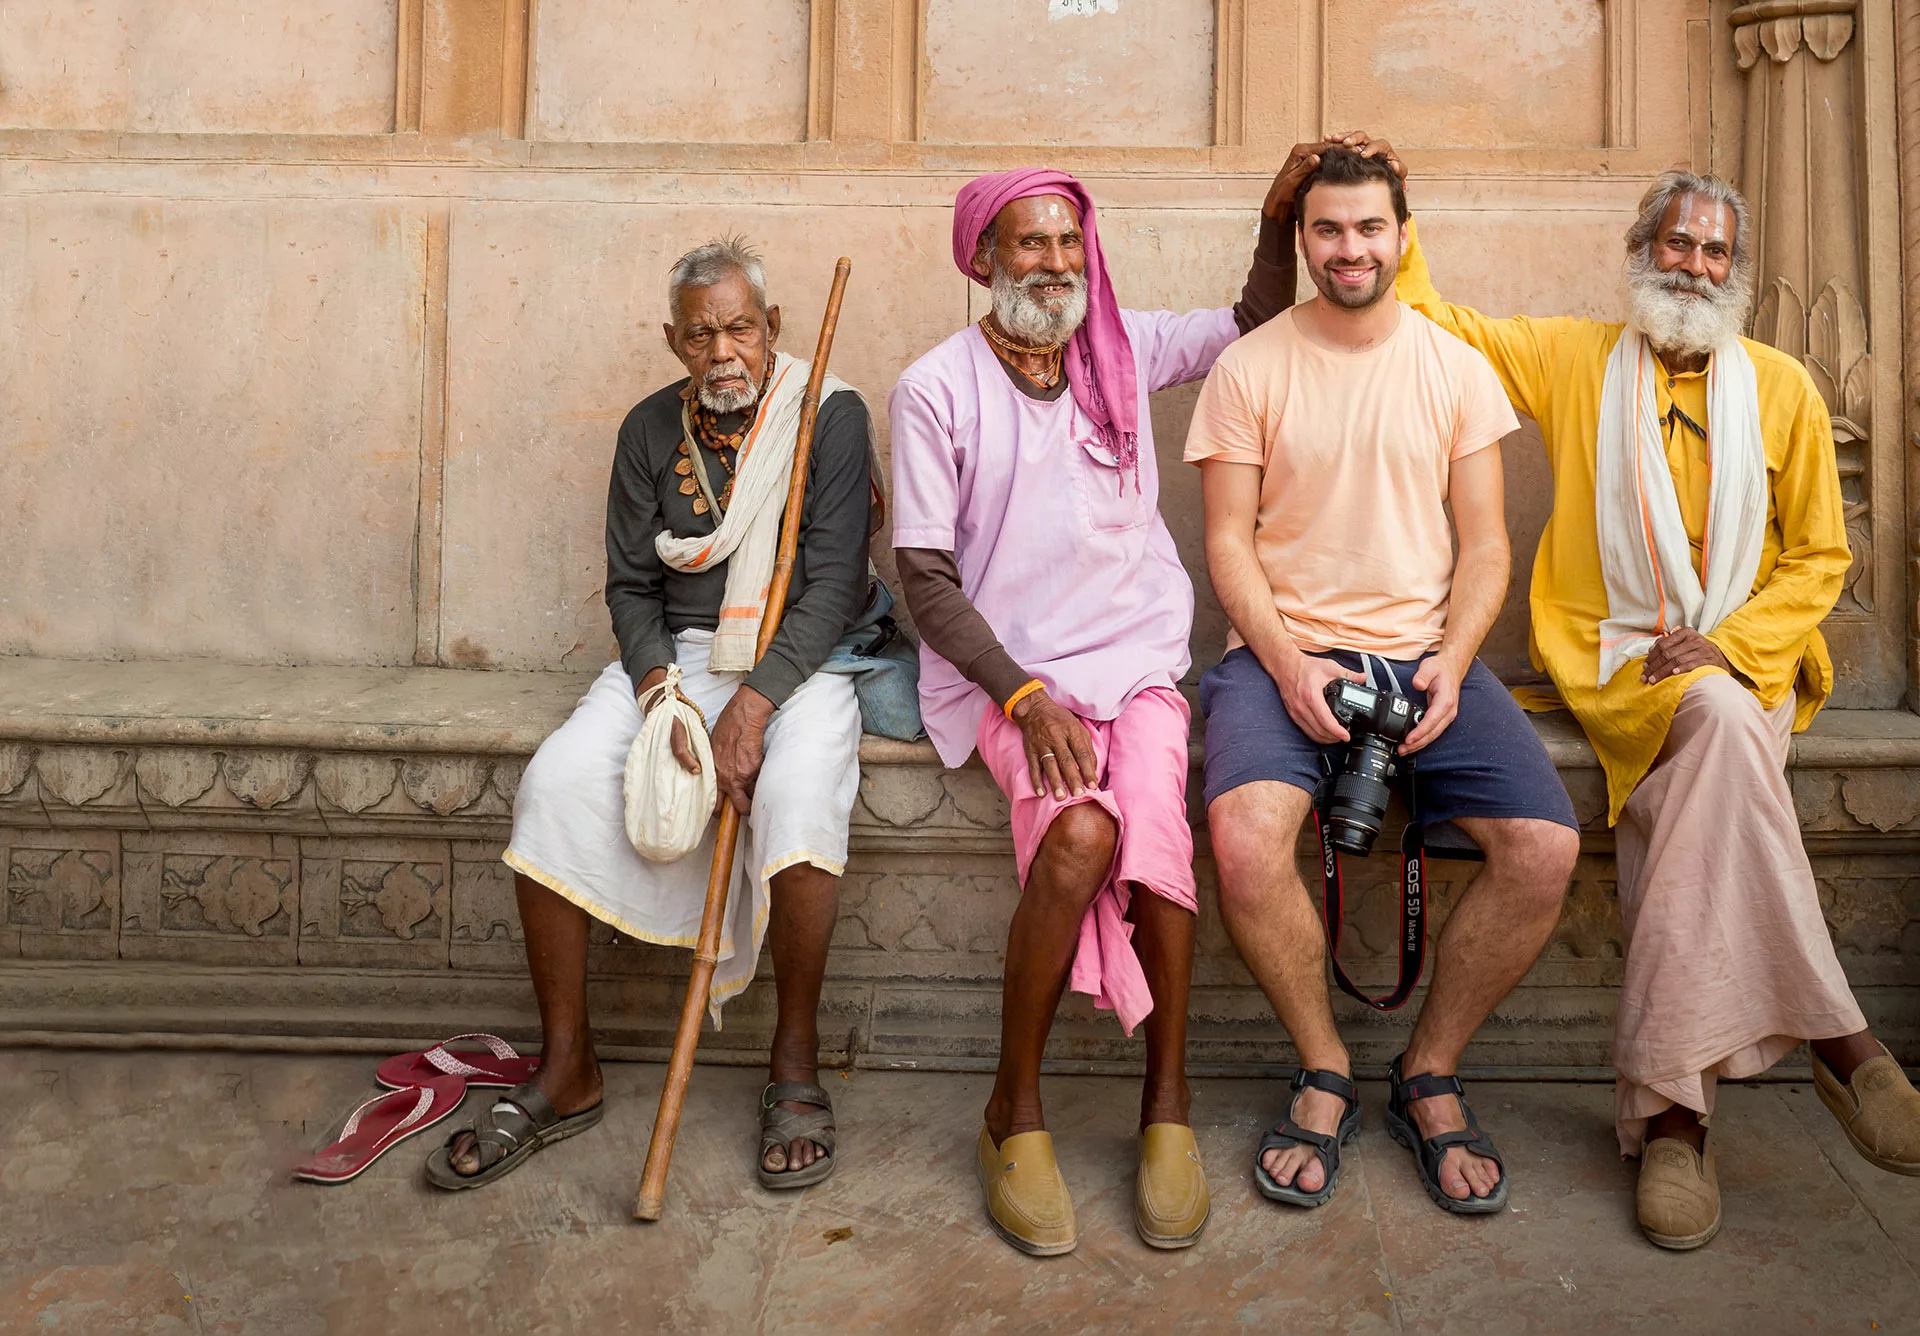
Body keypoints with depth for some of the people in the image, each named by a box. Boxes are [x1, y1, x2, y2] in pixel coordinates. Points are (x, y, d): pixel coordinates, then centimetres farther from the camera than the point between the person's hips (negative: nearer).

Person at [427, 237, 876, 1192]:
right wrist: (662, 696, -12)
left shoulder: (830, 415, -6)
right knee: (555, 781, -21)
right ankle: (566, 1073, -9)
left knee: (797, 789, -36)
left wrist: (754, 701, -25)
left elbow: (835, 583, -13)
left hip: (799, 653, -3)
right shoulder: (652, 430, 6)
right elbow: (630, 587, 7)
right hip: (674, 654, 4)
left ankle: (796, 1068, -16)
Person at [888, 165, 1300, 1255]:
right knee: (1081, 829, -31)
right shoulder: (936, 389, 2)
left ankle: (1169, 1102, -11)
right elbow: (927, 579, -4)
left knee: (1152, 817, -30)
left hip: (1136, 656, 3)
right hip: (1005, 672, -2)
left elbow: (1259, 325, 28)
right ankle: (1016, 1112, -12)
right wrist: (1025, 696, -16)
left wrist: (1279, 214, 11)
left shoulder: (1125, 351, 13)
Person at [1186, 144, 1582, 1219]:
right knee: (1244, 835, -31)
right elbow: (1229, 542, 1)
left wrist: (1452, 662, -8)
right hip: (1287, 648, -2)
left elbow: (1484, 544, 9)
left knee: (1547, 847, -20)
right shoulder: (1250, 368, 5)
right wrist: (1288, 663, -14)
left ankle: (1432, 1076, 4)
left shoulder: (1458, 367, 11)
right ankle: (1326, 1075, -3)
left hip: (1427, 652, 2)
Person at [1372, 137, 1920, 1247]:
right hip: (1618, 660, -1)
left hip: (1745, 662, 1)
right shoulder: (1574, 359, 11)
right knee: (1719, 725, -35)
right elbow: (1431, 319, 18)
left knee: (1697, 791, -33)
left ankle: (1667, 1103, -31)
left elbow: (1820, 558, 11)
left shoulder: (1782, 386, 12)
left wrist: (1727, 642, -6)